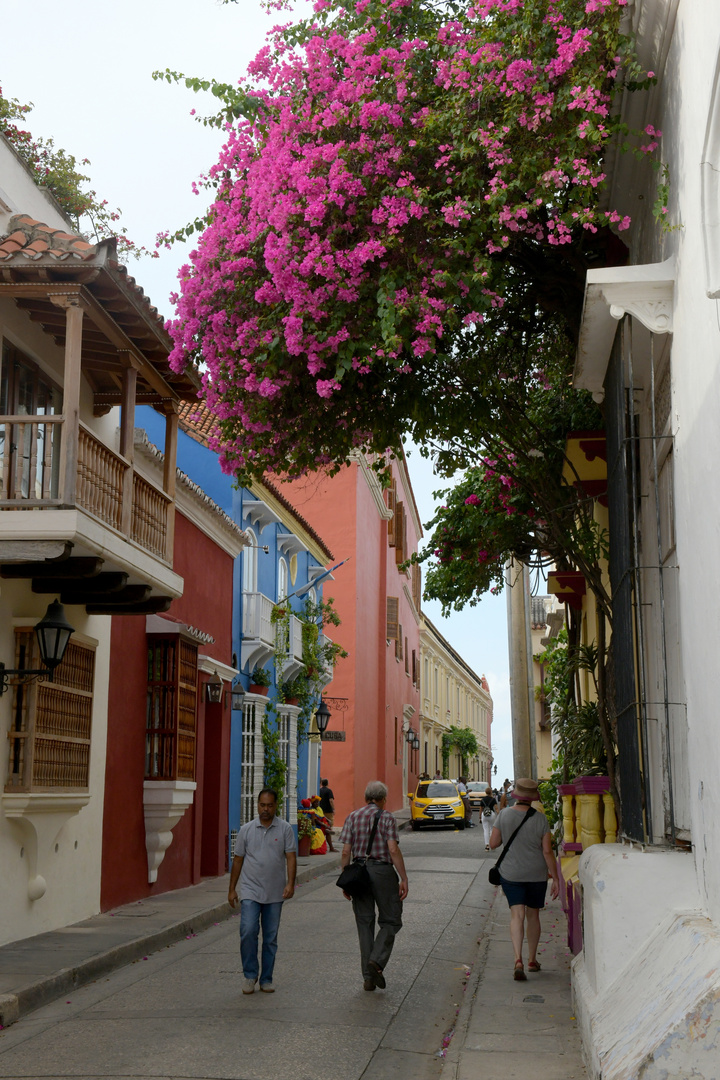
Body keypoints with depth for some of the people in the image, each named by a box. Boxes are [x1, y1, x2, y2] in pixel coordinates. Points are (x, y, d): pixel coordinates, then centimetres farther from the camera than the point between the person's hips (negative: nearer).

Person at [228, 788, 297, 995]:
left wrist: (290, 883, -17)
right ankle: (250, 974, 4)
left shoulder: (285, 829, 1)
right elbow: (238, 860, 8)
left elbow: (291, 857, -4)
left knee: (271, 938, 7)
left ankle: (266, 979, 18)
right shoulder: (246, 830, 4)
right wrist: (232, 889, 7)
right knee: (248, 932, -13)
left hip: (275, 894, 0)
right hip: (250, 891, 0)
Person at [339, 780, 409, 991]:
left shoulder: (353, 817, 7)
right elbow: (393, 850, -13)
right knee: (390, 921, 9)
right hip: (382, 870, -4)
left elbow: (346, 851, 1)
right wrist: (404, 879, -11)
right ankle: (377, 961, -13)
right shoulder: (387, 818, -3)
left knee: (365, 923, 10)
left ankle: (368, 976, 10)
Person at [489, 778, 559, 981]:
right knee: (533, 915, 16)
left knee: (517, 915, -3)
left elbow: (493, 843, -3)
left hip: (511, 874, 0)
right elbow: (547, 851, -9)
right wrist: (555, 877, -2)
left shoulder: (504, 815, -9)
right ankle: (532, 960, 27)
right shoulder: (540, 819, -10)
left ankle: (518, 960, -21)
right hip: (537, 875, 1)